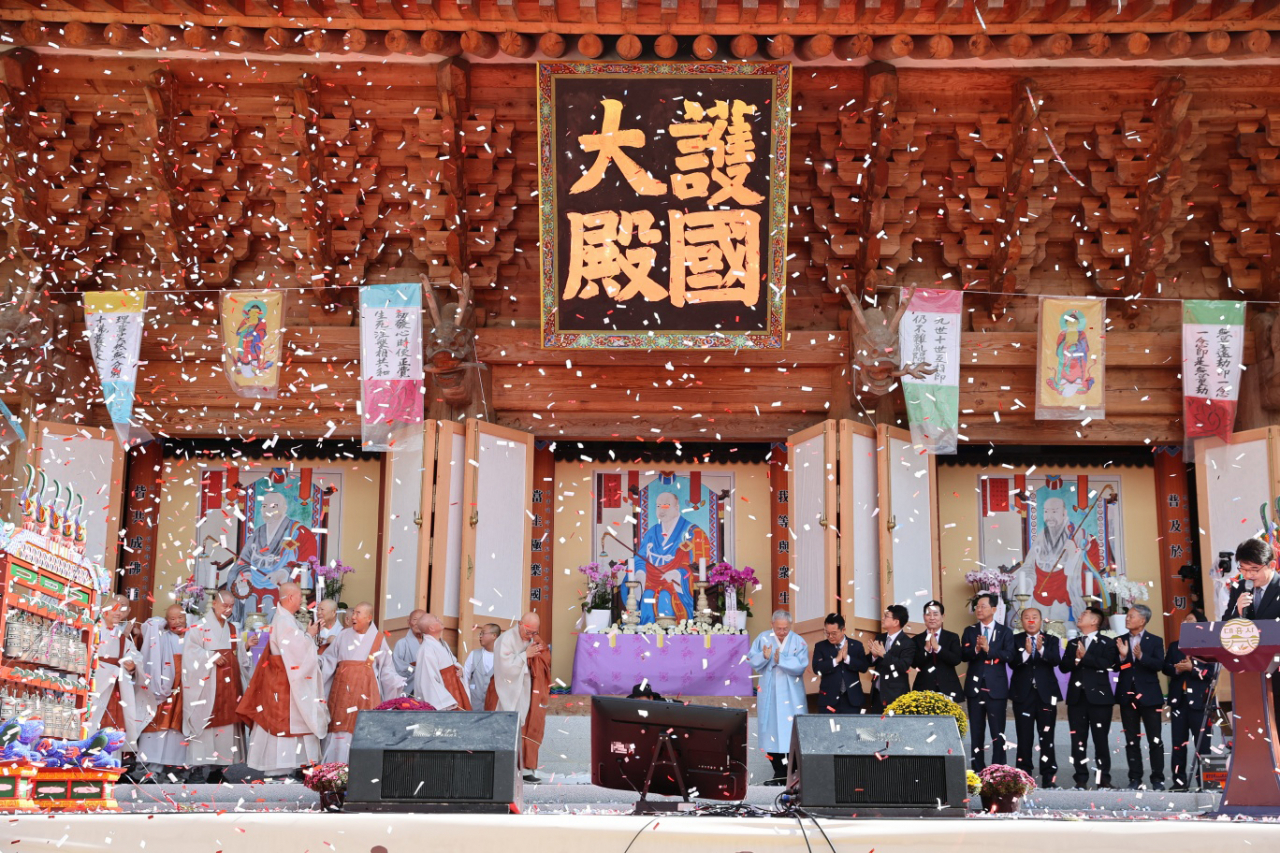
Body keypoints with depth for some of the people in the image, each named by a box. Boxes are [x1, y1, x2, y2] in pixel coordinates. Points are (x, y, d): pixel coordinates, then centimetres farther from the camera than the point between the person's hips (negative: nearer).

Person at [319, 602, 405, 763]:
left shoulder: (378, 639, 5)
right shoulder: (343, 636, 7)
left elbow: (386, 669, 5)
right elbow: (329, 660, 4)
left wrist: (397, 683, -8)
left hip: (366, 690, -1)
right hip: (344, 689, 1)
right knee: (342, 726, -3)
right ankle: (338, 767, 3)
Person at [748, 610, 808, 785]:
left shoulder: (798, 641, -2)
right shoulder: (763, 639, 2)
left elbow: (800, 666, -12)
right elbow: (753, 661, -4)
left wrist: (781, 659, -23)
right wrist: (764, 657, -23)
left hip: (791, 696, -2)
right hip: (769, 694, 2)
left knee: (793, 733, -3)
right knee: (772, 731, 3)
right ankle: (779, 774, 11)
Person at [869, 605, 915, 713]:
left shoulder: (907, 643, -12)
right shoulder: (880, 638, 10)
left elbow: (904, 666, -23)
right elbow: (870, 662, 12)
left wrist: (884, 654, -27)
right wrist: (874, 655, -11)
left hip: (895, 695, -7)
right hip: (877, 692, 7)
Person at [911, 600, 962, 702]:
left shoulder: (952, 637, 7)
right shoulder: (916, 639, 8)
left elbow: (956, 660, -6)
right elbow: (914, 663, -2)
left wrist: (937, 648, -17)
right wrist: (926, 648, -16)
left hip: (948, 690, 0)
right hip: (924, 689, 0)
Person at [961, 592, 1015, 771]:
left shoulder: (1005, 632, 2)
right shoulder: (970, 631, 8)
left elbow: (1009, 656, -11)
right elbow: (963, 655, -3)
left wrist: (988, 649, -23)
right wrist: (976, 649, -22)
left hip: (996, 687, -2)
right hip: (975, 687, 2)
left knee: (998, 731, 0)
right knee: (976, 731, 7)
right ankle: (977, 770, 13)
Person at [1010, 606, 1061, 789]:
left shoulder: (1051, 640, 7)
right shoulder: (1015, 640, 4)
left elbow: (1056, 660, -11)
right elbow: (1012, 662, -10)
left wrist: (1041, 649, -28)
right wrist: (1026, 652, -28)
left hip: (1046, 693, 0)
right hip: (1023, 693, 0)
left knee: (1047, 737, 0)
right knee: (1024, 737, 2)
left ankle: (1049, 777, 4)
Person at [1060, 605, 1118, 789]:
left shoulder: (1107, 642, 1)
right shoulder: (1073, 643, 16)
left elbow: (1108, 664, -15)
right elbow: (1063, 666, 5)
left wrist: (1085, 656, -13)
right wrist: (1076, 659, -14)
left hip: (1098, 696, -4)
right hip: (1076, 696, 4)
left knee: (1100, 739, -1)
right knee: (1078, 740, 4)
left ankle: (1104, 778, 6)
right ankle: (1081, 779, 8)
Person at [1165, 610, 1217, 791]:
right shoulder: (1174, 646, 14)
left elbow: (1210, 671, -10)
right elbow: (1166, 667, 7)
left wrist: (1192, 668, -19)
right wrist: (1176, 669, -12)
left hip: (1198, 700, -4)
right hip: (1178, 699, 4)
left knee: (1202, 743, -1)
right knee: (1178, 743, 6)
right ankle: (1179, 780, 9)